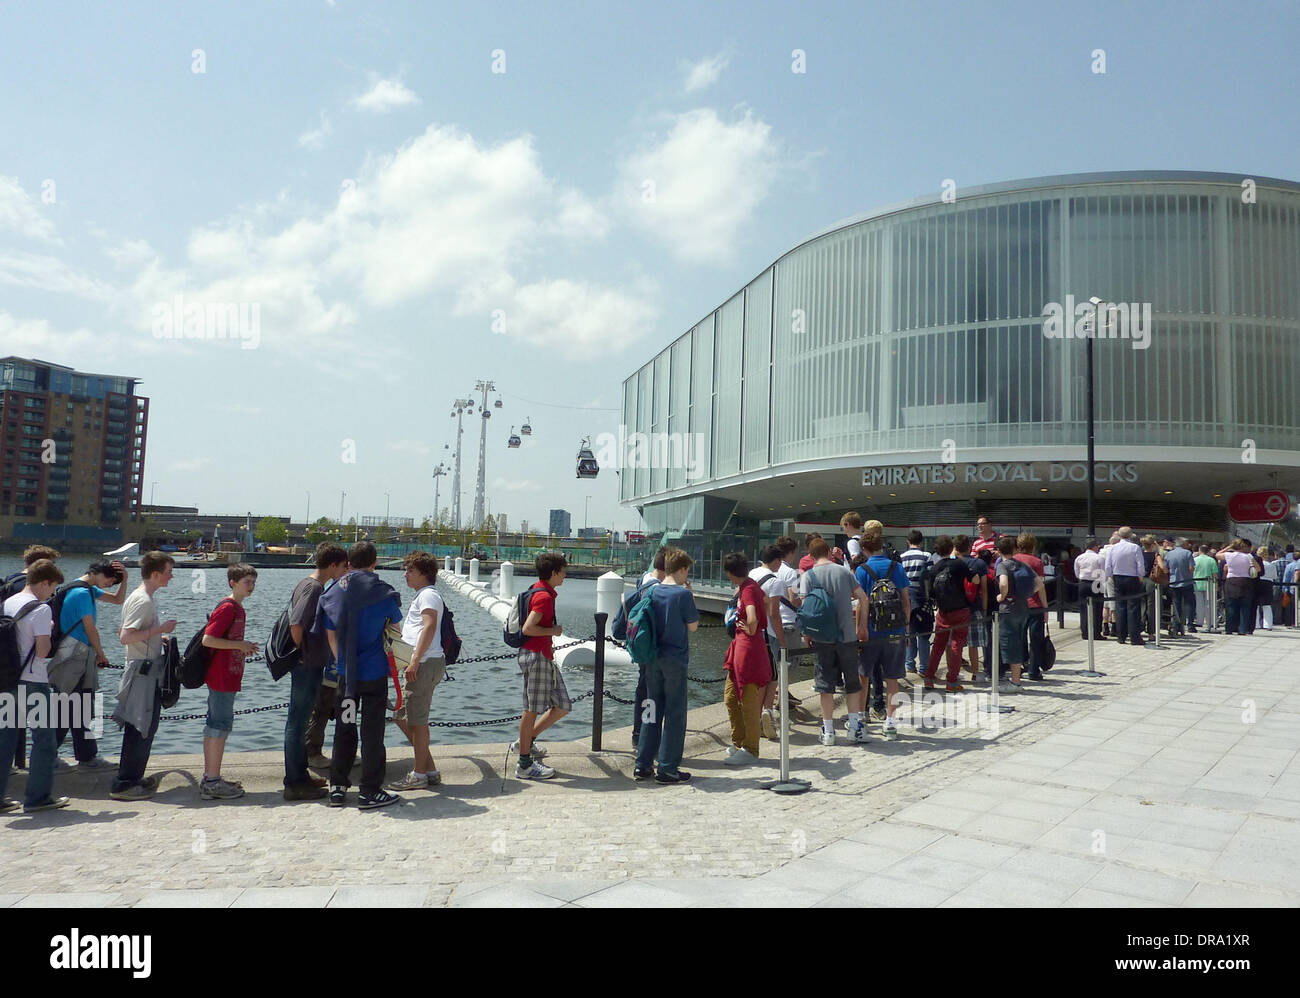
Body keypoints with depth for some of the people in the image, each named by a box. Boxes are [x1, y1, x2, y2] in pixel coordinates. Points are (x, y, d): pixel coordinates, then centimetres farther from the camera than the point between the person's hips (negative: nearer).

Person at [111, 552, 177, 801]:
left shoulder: (142, 597, 14)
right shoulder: (143, 601, -17)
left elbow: (127, 633, 22)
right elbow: (125, 637, -25)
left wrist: (157, 638, 18)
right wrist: (160, 629, -20)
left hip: (147, 671, 11)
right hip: (144, 672, -11)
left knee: (140, 728, 16)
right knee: (141, 729, -6)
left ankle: (132, 777, 25)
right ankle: (124, 785, 0)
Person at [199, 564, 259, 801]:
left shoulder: (237, 608, 15)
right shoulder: (228, 607, -15)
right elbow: (208, 640, -21)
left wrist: (244, 647, 11)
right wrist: (240, 645, -17)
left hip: (225, 677, 10)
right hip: (223, 677, -10)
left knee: (214, 726, 14)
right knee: (221, 726, -5)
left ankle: (210, 779, 23)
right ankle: (213, 783, 0)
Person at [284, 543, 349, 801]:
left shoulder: (316, 586, 13)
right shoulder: (313, 587, -17)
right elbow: (296, 625, -26)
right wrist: (301, 653, -14)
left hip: (311, 665, 10)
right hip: (307, 665, -10)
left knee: (300, 721, 17)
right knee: (298, 722, -2)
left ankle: (300, 775, 28)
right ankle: (294, 784, 6)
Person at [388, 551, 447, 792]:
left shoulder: (428, 595, -8)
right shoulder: (422, 596, 24)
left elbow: (429, 628, -20)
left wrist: (414, 661, -24)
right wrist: (407, 662, 23)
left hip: (425, 664, -11)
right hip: (420, 664, 11)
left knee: (417, 719, -5)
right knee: (402, 716, 12)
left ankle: (419, 775, 4)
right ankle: (430, 769, 16)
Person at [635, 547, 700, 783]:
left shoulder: (652, 592, 4)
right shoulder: (683, 594, -12)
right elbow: (693, 626, -4)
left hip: (653, 659, 6)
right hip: (675, 659, -6)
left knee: (652, 710, 14)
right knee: (675, 713, 4)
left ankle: (643, 765, 17)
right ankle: (667, 768, 6)